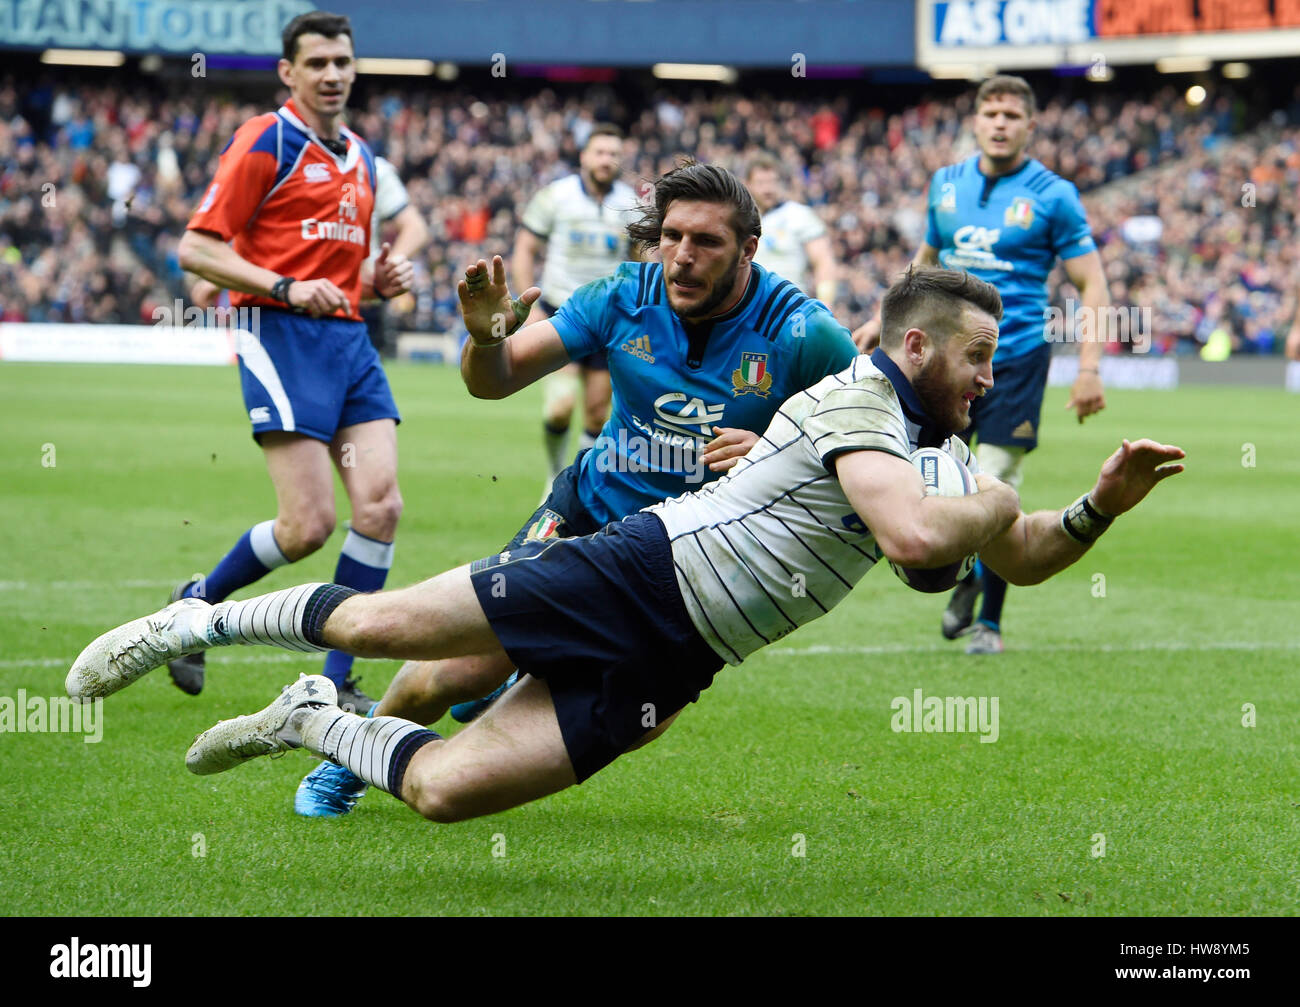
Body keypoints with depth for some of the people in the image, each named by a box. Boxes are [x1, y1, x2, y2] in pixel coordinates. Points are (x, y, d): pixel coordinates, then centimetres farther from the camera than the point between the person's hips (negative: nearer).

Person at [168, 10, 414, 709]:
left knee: (380, 504, -7)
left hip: (350, 338, 7)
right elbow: (196, 250, -9)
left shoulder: (361, 157, 19)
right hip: (282, 337, -7)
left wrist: (379, 279, 8)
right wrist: (284, 288, -18)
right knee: (310, 523, -14)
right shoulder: (266, 141, -5)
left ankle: (337, 682, 0)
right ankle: (196, 603, 13)